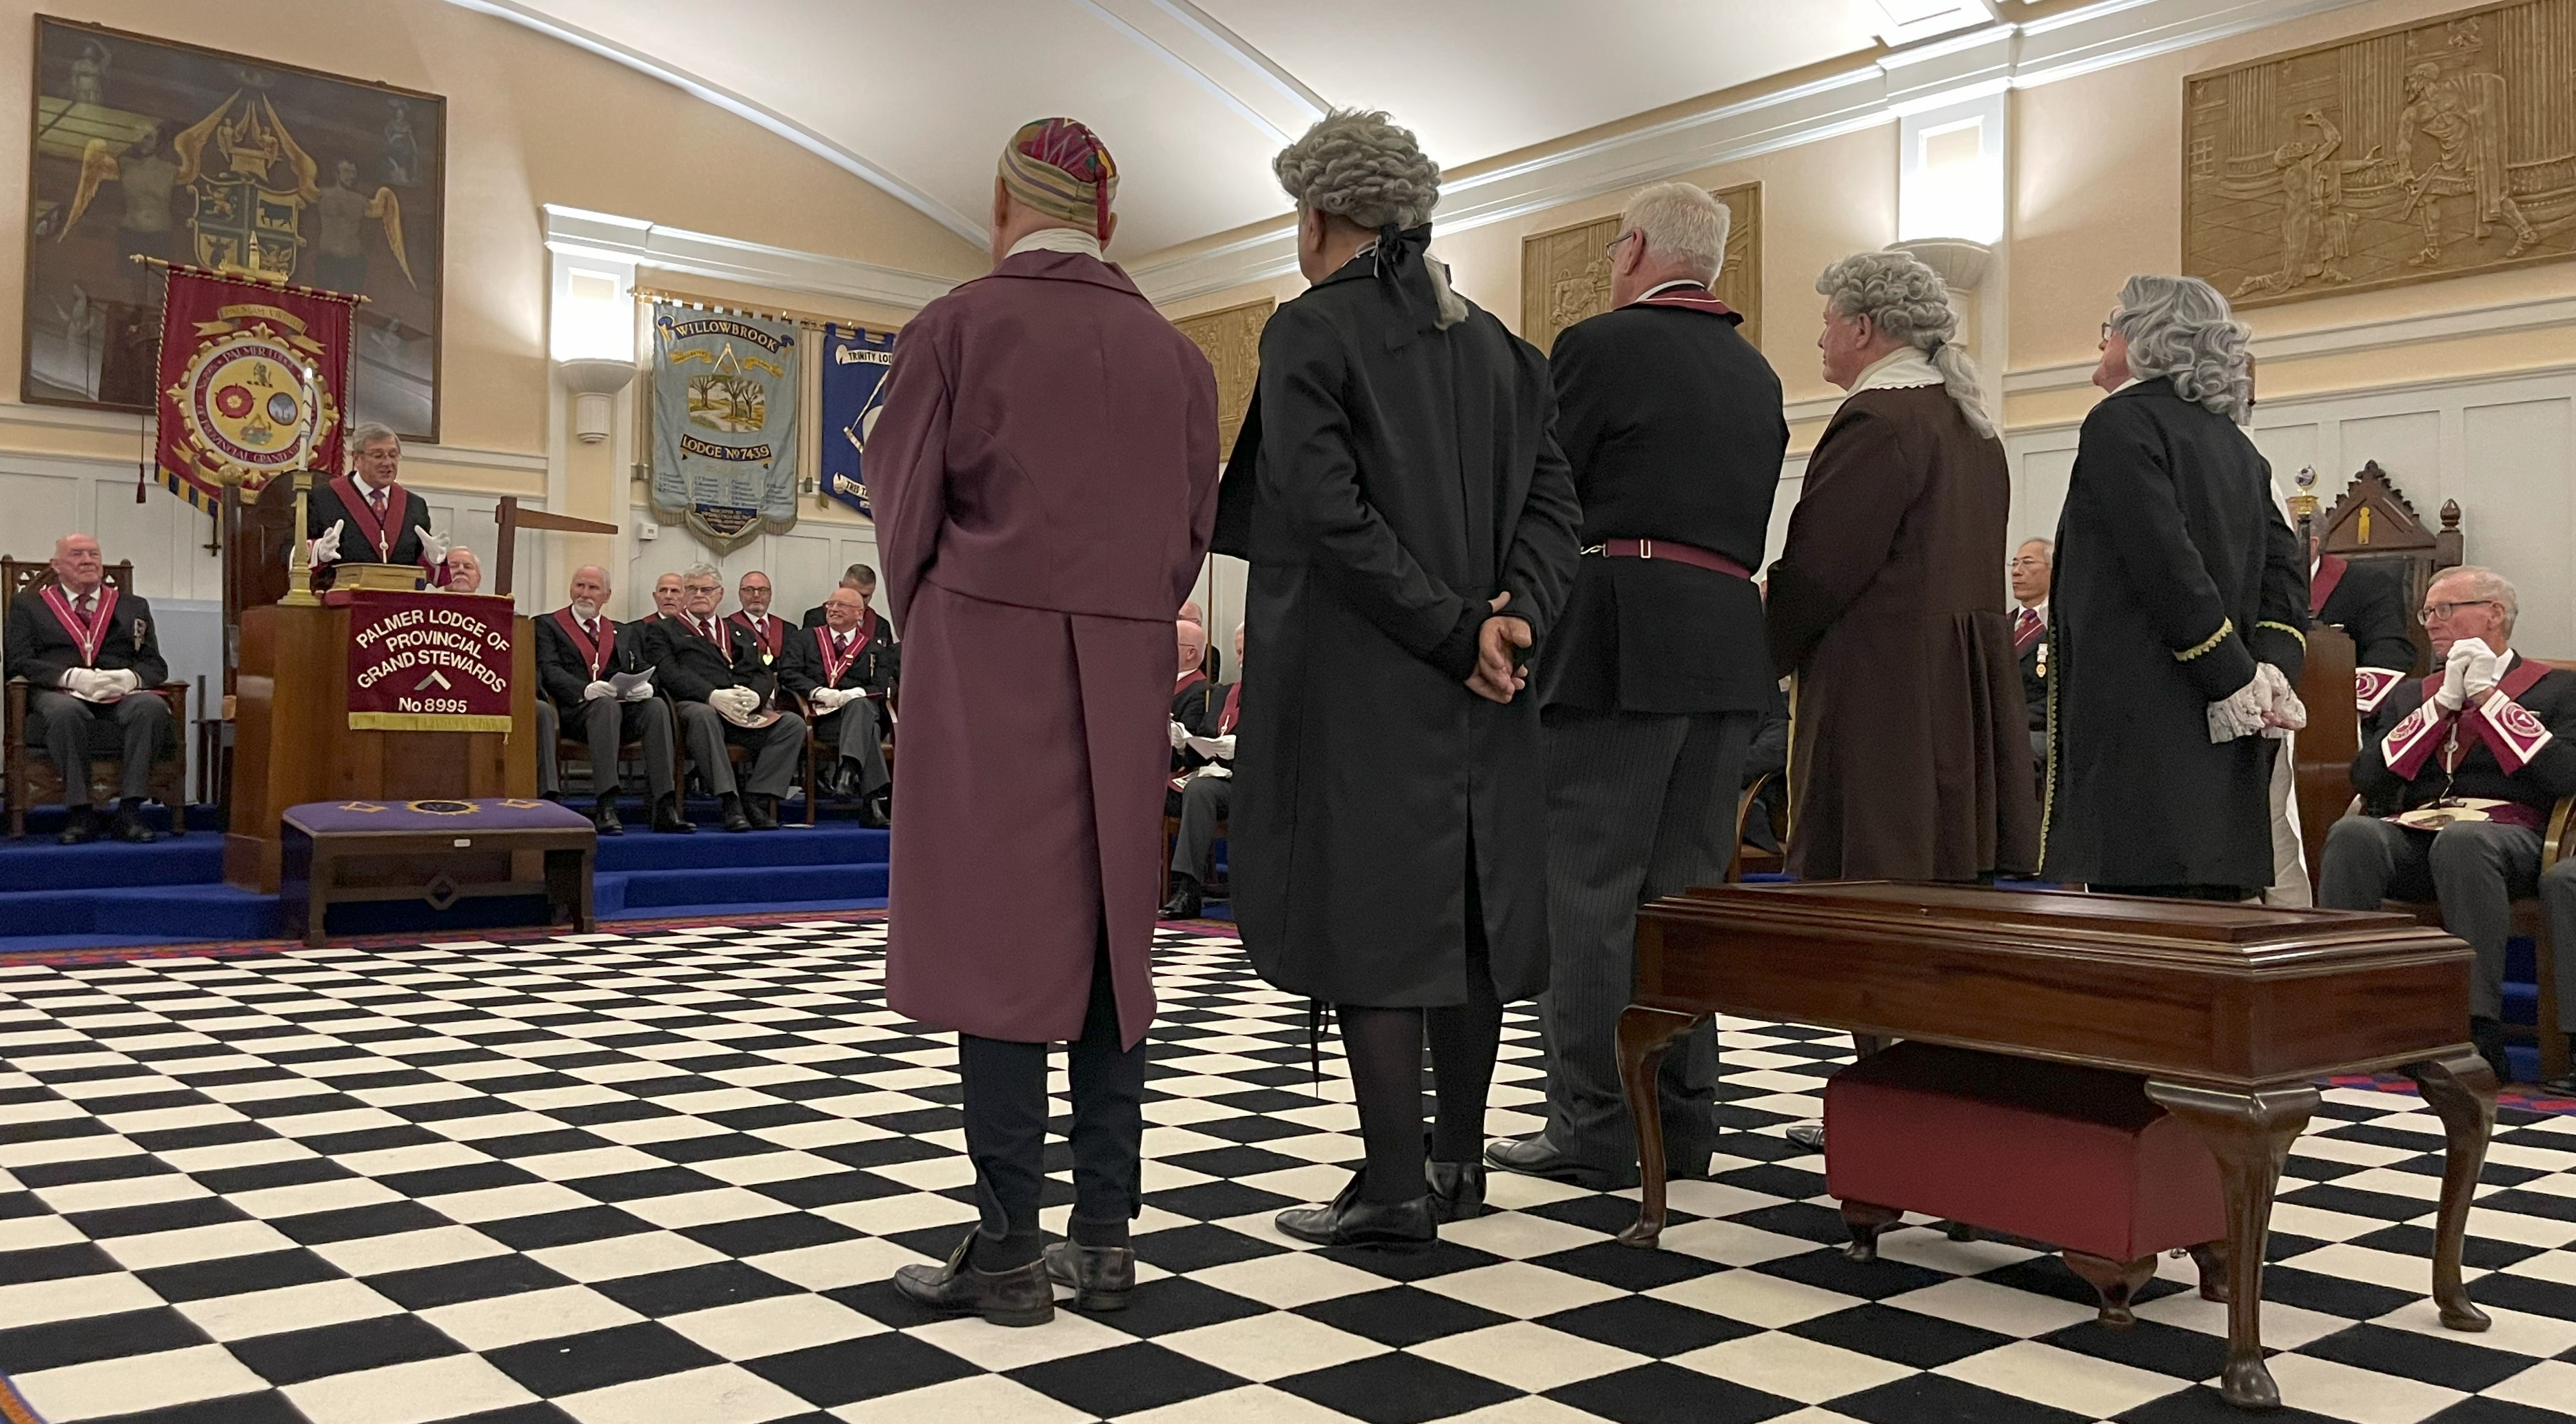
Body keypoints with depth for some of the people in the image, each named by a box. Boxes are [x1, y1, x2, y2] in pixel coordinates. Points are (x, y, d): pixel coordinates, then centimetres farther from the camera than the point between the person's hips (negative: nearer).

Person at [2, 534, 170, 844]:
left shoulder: (134, 606, 23)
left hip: (123, 695, 2)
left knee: (152, 707, -34)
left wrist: (130, 677, -11)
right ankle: (79, 814, -32)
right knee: (64, 712, -39)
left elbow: (155, 665, 15)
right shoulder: (27, 605, 18)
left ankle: (129, 812, -34)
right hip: (57, 693, -2)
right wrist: (73, 677, -14)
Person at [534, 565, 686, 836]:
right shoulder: (548, 625, 14)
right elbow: (549, 670, -2)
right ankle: (606, 808, -45)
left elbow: (644, 669, 15)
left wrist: (646, 686, -12)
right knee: (607, 706, -37)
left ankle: (665, 808, -37)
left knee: (657, 706, -28)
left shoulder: (625, 632, 26)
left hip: (626, 705, 4)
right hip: (576, 709, -4)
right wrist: (586, 690, -22)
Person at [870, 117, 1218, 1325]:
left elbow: (904, 510, -1)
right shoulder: (1175, 354, 7)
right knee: (1108, 932, 9)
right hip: (1123, 678, 4)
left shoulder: (955, 328, -4)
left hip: (985, 668, -3)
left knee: (998, 936, 0)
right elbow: (1195, 530, 9)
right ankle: (1105, 1234, 13)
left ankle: (1011, 1245, 3)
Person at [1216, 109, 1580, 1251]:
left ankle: (1396, 1185, 0)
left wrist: (1456, 635, -15)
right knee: (1466, 898, 12)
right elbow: (1553, 497, 4)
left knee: (1369, 908, -3)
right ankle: (1459, 1159, 22)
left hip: (1360, 675, -7)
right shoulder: (1492, 343, 13)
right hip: (1482, 686, 7)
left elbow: (1329, 513, -18)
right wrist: (1516, 615, -8)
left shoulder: (1310, 330, -7)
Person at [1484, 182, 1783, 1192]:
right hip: (1730, 645, 7)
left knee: (1590, 891, -3)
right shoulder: (1757, 376, 17)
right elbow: (1752, 523, 17)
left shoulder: (1600, 345, -4)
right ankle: (1682, 1123, 15)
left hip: (1617, 642, -7)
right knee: (1685, 891, 10)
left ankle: (1592, 1128, -1)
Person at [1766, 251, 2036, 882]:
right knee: (1953, 881, 11)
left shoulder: (1878, 419, -13)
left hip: (1884, 686, -10)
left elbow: (1820, 565, -16)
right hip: (1973, 687, 10)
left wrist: (1760, 653, 0)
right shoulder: (1973, 423, 17)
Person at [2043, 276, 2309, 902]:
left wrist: (2236, 679, -12)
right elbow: (2285, 569, 11)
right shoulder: (2233, 443, 19)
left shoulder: (2121, 422, -6)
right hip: (2223, 735, 9)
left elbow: (2168, 563, -16)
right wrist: (2272, 668, -1)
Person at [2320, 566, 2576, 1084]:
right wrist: (2444, 703, 4)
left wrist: (2487, 696, 1)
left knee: (2462, 841, -39)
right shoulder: (2411, 695, 26)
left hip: (2504, 836, -3)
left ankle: (2479, 1033, -40)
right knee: (2352, 833, -32)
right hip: (2410, 835, 3)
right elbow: (2367, 778, 9)